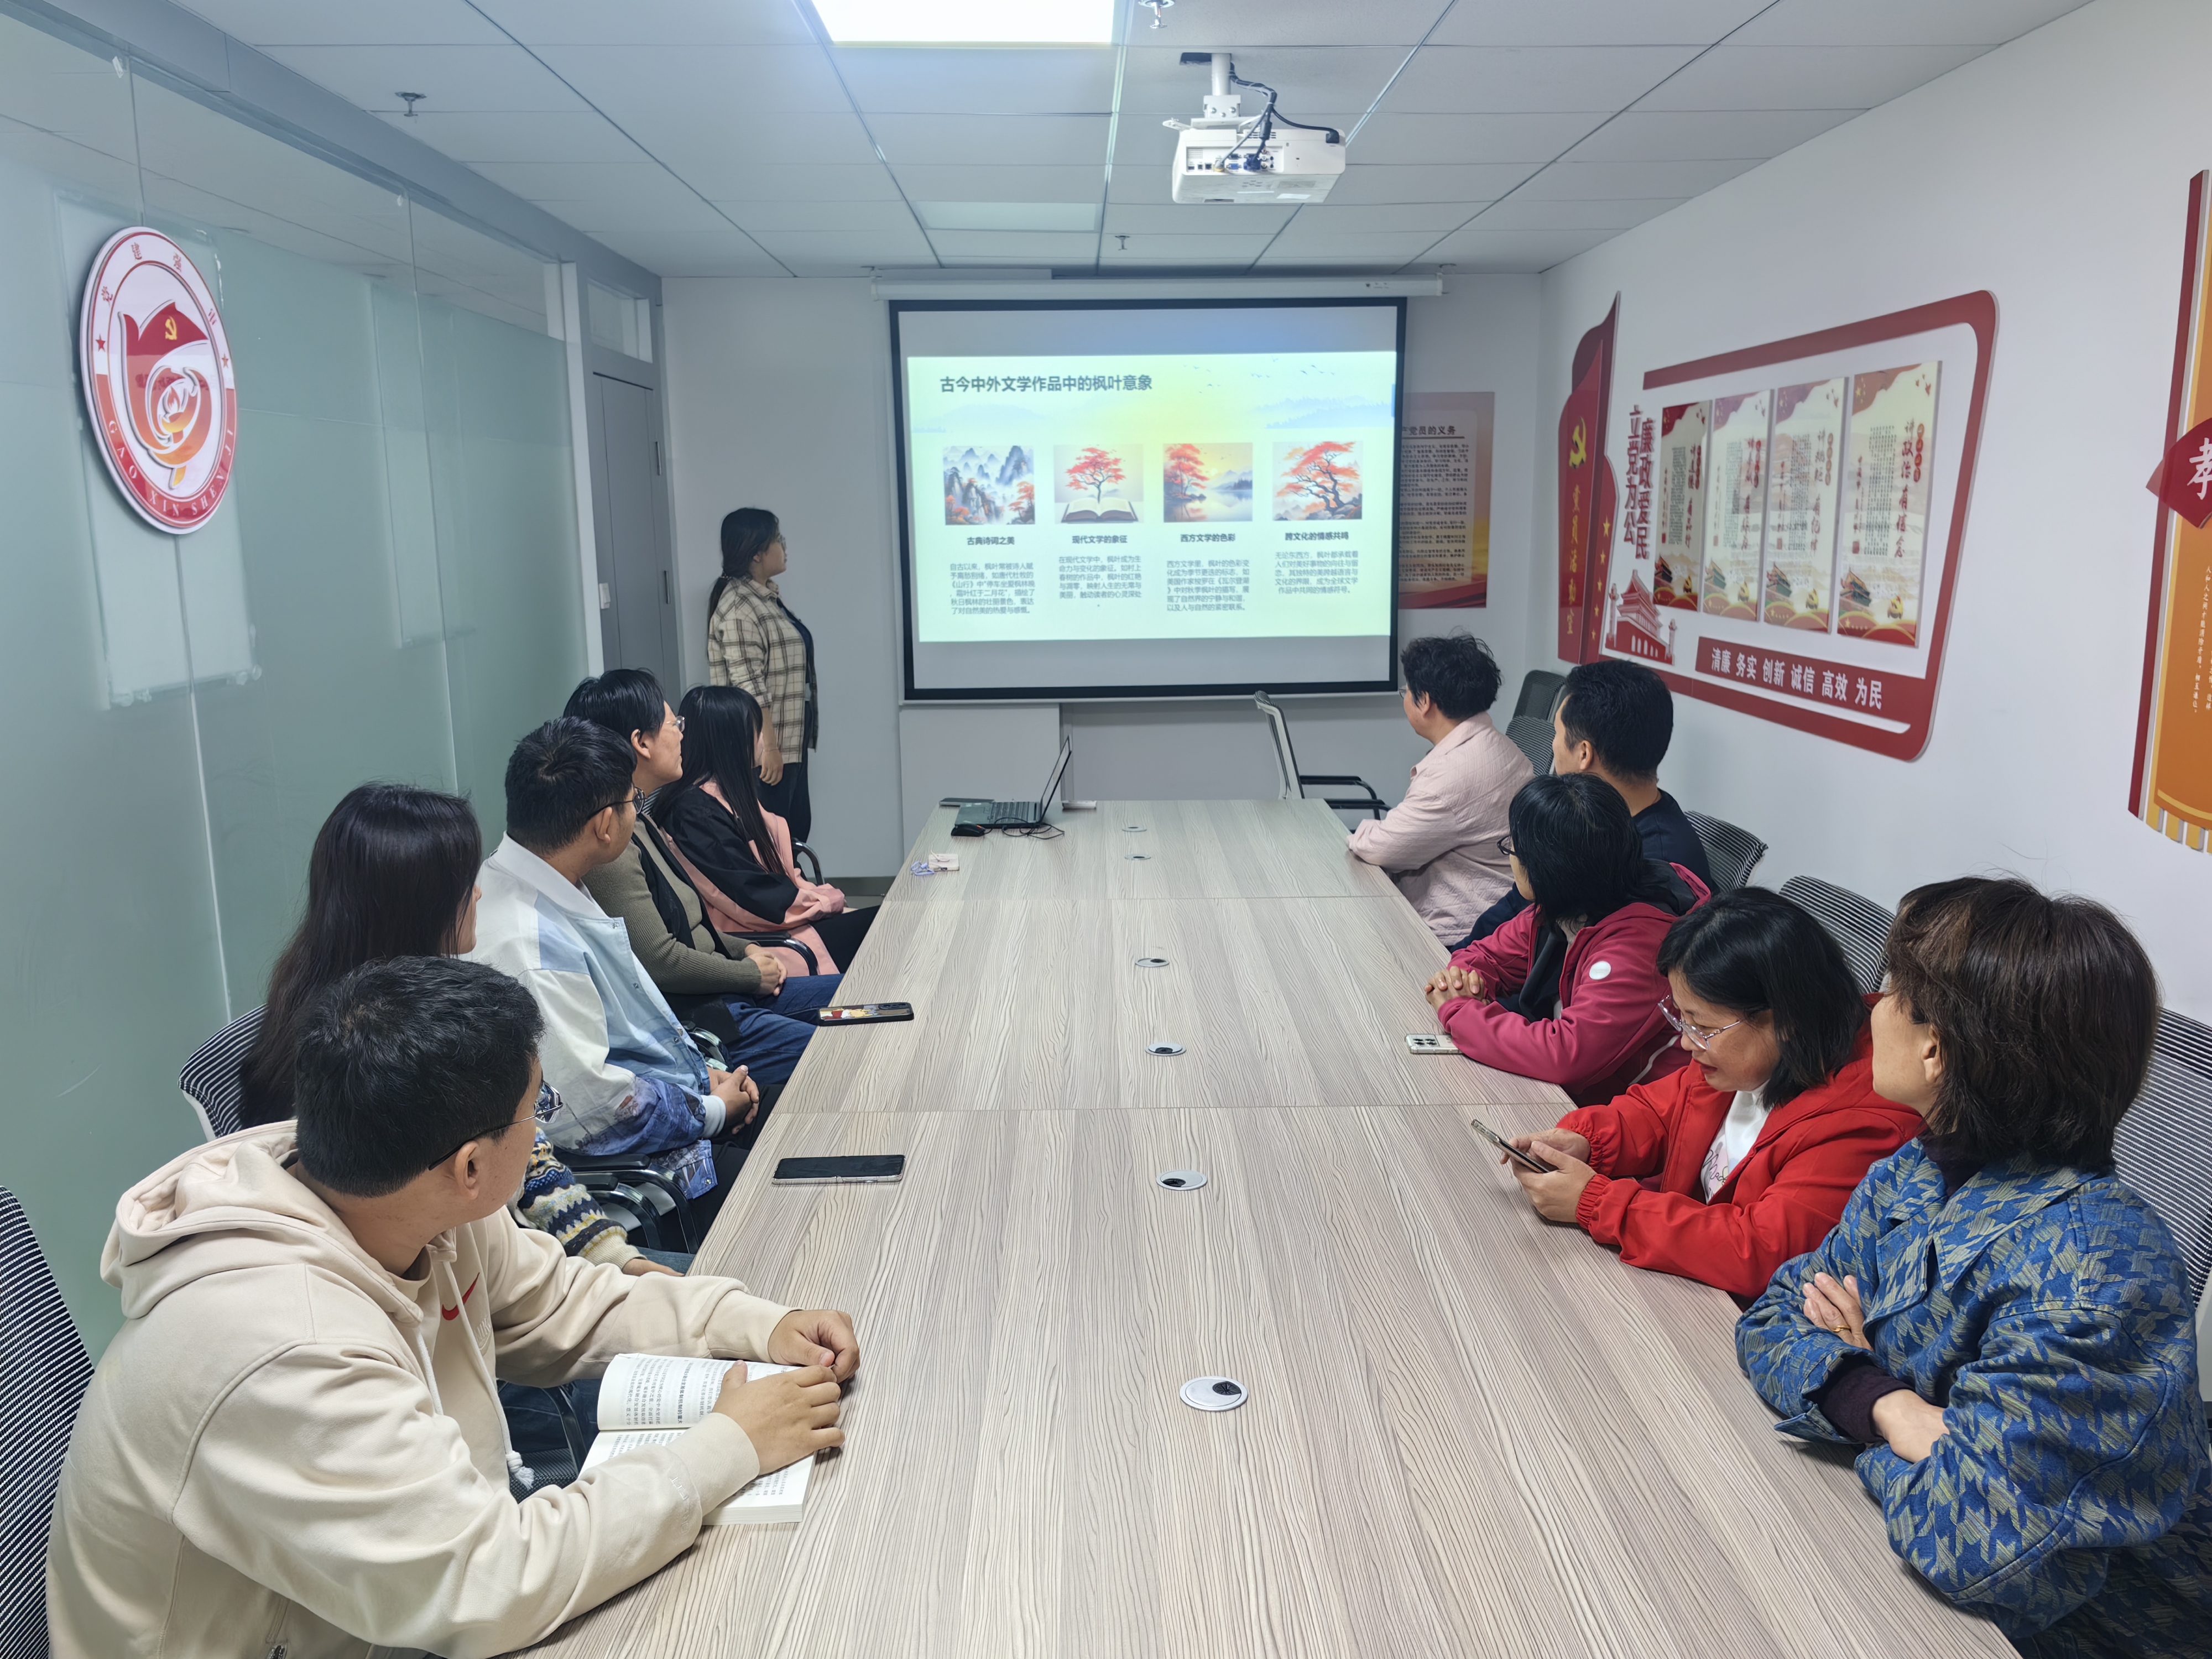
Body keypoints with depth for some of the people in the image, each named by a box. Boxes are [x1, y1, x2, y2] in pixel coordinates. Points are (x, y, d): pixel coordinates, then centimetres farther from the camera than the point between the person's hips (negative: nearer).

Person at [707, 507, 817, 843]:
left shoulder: (769, 595, 13)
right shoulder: (738, 607, -17)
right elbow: (748, 686, -22)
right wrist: (769, 746, -23)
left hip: (791, 742, 10)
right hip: (764, 750, -10)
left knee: (798, 826, 14)